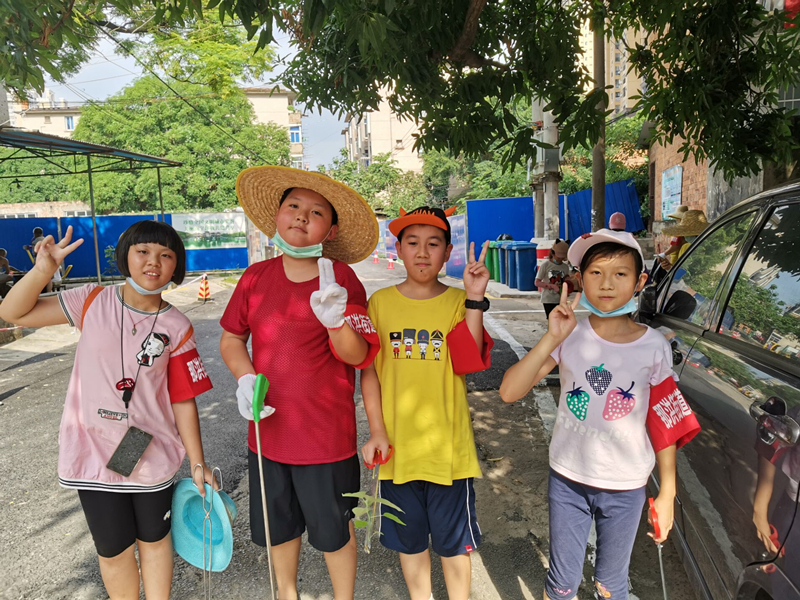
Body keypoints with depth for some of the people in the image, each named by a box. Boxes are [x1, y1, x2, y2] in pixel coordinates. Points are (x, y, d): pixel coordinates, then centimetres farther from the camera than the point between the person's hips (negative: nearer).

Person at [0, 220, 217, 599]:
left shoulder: (177, 328, -10)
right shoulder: (93, 302, -7)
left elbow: (183, 401, -6)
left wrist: (198, 463, -2)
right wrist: (43, 270, -23)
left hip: (153, 456, 0)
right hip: (94, 454, 1)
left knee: (154, 540, 19)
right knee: (114, 550, 17)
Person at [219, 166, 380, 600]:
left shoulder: (341, 280, -13)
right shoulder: (256, 276, -2)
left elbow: (357, 356, -17)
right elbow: (231, 337, 7)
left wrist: (335, 320, -36)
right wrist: (245, 377, -11)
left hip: (326, 436, -4)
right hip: (269, 430, 4)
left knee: (333, 531, 16)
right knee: (277, 526, 25)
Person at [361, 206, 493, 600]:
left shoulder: (459, 302, -4)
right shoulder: (380, 302, -2)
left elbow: (469, 363, -18)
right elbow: (369, 370, 0)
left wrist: (474, 300, -25)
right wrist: (376, 430, -6)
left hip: (448, 446, -1)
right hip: (397, 446, 2)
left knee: (454, 540, 17)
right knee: (409, 540, 21)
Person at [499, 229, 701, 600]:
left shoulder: (654, 347, -9)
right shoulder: (570, 336, -12)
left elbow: (665, 427, -1)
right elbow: (509, 392, -21)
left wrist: (667, 493, 1)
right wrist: (552, 339, -28)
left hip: (625, 489, 0)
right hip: (568, 480, 0)